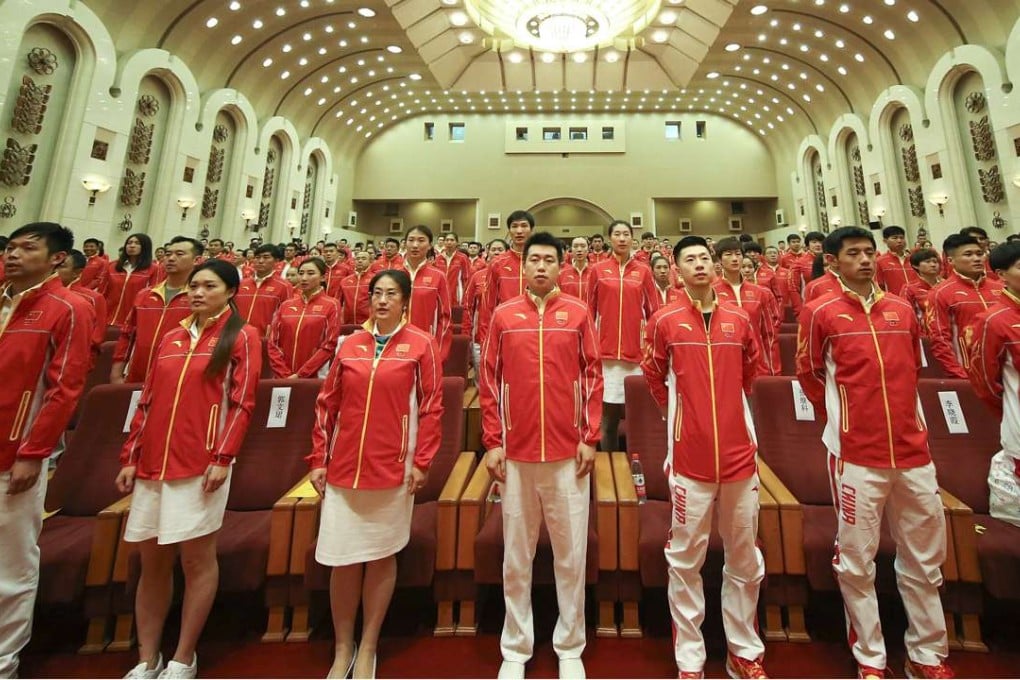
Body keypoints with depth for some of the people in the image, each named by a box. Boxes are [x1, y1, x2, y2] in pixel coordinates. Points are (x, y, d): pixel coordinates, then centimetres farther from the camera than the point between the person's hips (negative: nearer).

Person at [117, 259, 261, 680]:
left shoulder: (242, 337, -2)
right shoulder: (171, 338, 14)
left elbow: (242, 403, -9)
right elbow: (148, 402, 14)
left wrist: (222, 458, -15)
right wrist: (130, 458, 8)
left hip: (201, 463, -5)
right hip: (153, 462, 6)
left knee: (197, 558, 4)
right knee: (152, 562, 13)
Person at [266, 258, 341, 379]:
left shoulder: (331, 305, -4)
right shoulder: (285, 305, 8)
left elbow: (329, 345, -9)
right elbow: (272, 342, 6)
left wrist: (300, 374, -11)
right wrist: (284, 374, -5)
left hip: (315, 377, -3)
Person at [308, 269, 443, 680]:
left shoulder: (421, 345, -2)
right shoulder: (350, 344, 8)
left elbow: (432, 407, -5)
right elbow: (327, 404, 9)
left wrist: (421, 462, -10)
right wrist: (318, 459, 5)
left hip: (392, 469, -3)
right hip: (343, 467, 3)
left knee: (382, 556, 10)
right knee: (342, 560, 10)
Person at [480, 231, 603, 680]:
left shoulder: (578, 313, 3)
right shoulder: (503, 315, 4)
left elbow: (593, 375, 3)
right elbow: (489, 381, 3)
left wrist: (590, 437, -2)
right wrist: (492, 442, -2)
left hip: (569, 452, 0)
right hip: (516, 453, 1)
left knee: (571, 555, 12)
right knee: (516, 557, 13)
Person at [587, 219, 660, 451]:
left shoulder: (643, 271, 7)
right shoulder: (598, 270, 5)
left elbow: (653, 311, 8)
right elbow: (590, 311, 8)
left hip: (636, 351, 1)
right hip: (606, 351, -1)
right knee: (609, 413, 3)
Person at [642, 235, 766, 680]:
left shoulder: (739, 319, 6)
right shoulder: (664, 321, -3)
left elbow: (750, 372, 19)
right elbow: (653, 377, 8)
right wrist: (678, 412, 7)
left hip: (739, 453, 4)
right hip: (689, 456, -3)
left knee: (745, 559, 15)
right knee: (686, 561, 7)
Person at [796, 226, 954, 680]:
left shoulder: (902, 310, 10)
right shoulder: (820, 312, -4)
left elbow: (913, 369, 20)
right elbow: (809, 375, 3)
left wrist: (902, 417, 15)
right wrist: (842, 417, 7)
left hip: (913, 449, 5)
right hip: (856, 454, -4)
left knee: (924, 558, 15)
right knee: (857, 561, 5)